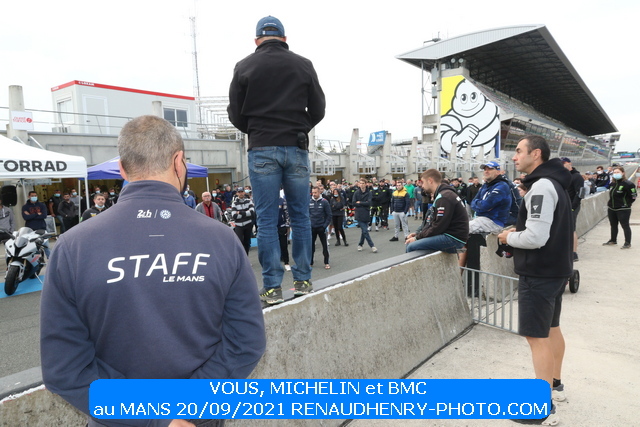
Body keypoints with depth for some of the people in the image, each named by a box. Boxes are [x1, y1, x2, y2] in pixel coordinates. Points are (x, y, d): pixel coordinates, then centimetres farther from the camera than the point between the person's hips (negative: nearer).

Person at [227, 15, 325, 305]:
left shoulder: (244, 67, 4)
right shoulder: (303, 65, 7)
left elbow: (236, 114, 4)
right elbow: (318, 110, 8)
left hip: (262, 150, -1)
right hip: (297, 149, 2)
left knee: (267, 220, 1)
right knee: (300, 216, 8)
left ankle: (272, 287, 3)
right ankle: (303, 281, 13)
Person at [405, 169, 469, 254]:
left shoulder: (444, 197, -17)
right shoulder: (444, 194, 17)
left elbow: (438, 227, -20)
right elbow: (433, 222, 17)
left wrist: (418, 237, -11)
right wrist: (417, 233, 5)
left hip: (453, 238, -10)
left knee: (411, 247, -21)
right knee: (409, 240, 9)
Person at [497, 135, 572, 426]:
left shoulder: (541, 186, -21)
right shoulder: (554, 183, 12)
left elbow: (535, 237, -28)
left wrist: (509, 237, -10)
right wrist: (519, 230, 8)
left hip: (539, 272, -10)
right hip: (554, 268, 10)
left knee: (537, 335, -4)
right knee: (551, 328, 21)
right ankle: (556, 385, 37)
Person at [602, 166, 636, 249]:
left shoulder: (627, 184, -14)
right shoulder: (613, 184, 9)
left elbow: (634, 195, -11)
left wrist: (627, 204, -6)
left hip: (623, 209, -8)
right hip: (611, 209, 8)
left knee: (625, 226, 0)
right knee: (613, 225, 17)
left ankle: (627, 243, 8)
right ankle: (613, 240, 31)